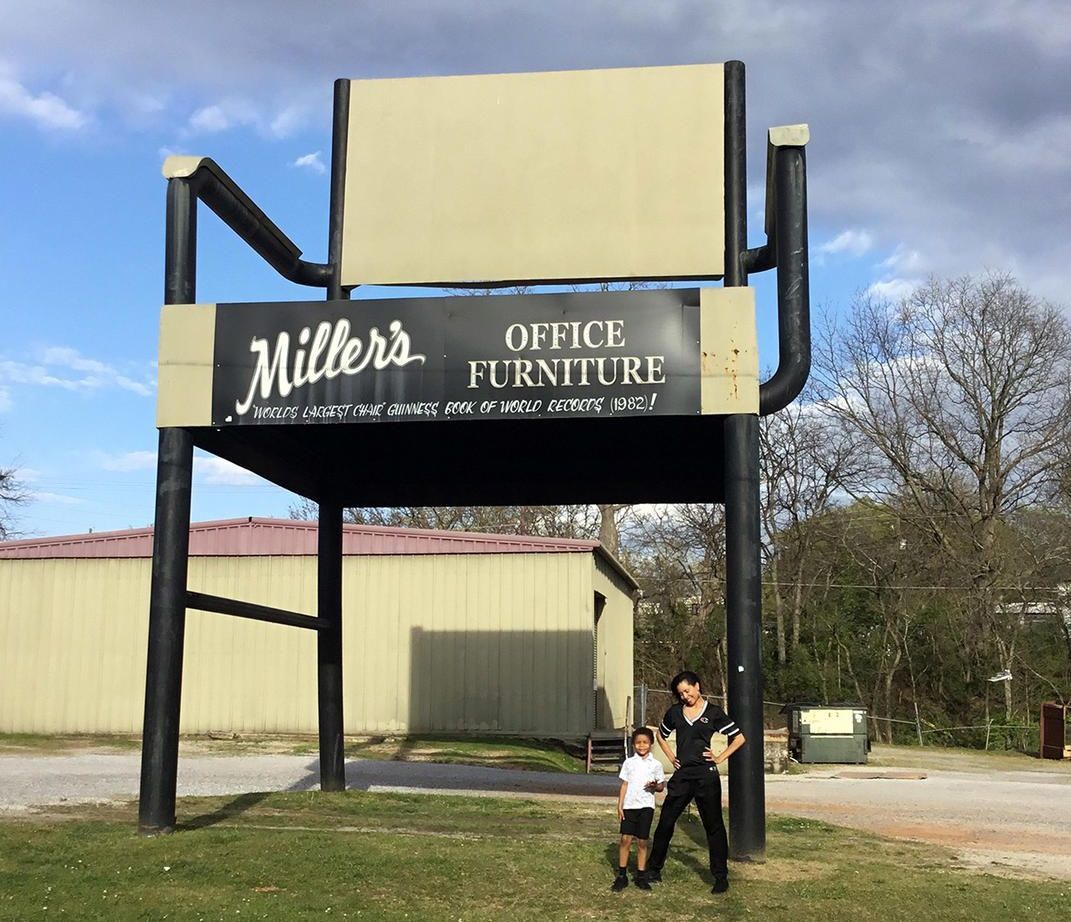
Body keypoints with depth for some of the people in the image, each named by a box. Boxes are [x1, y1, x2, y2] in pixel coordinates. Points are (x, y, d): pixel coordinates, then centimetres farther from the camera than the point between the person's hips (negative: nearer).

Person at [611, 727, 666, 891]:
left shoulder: (655, 764, 3)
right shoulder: (629, 763, 5)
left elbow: (662, 784, 8)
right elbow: (624, 785, 7)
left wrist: (655, 786, -15)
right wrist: (620, 806, 2)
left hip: (646, 806, 0)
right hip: (629, 805, 0)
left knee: (642, 842, 4)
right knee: (625, 839, -4)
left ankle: (641, 876, 14)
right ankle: (621, 875, 4)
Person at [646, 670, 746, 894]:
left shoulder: (713, 712, -1)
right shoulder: (675, 712, 8)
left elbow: (739, 738, 4)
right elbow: (661, 735, 26)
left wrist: (720, 758, -3)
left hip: (706, 775, -3)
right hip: (682, 775, 3)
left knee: (713, 825, 3)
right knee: (665, 822, 5)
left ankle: (721, 876, 12)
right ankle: (653, 869, 17)